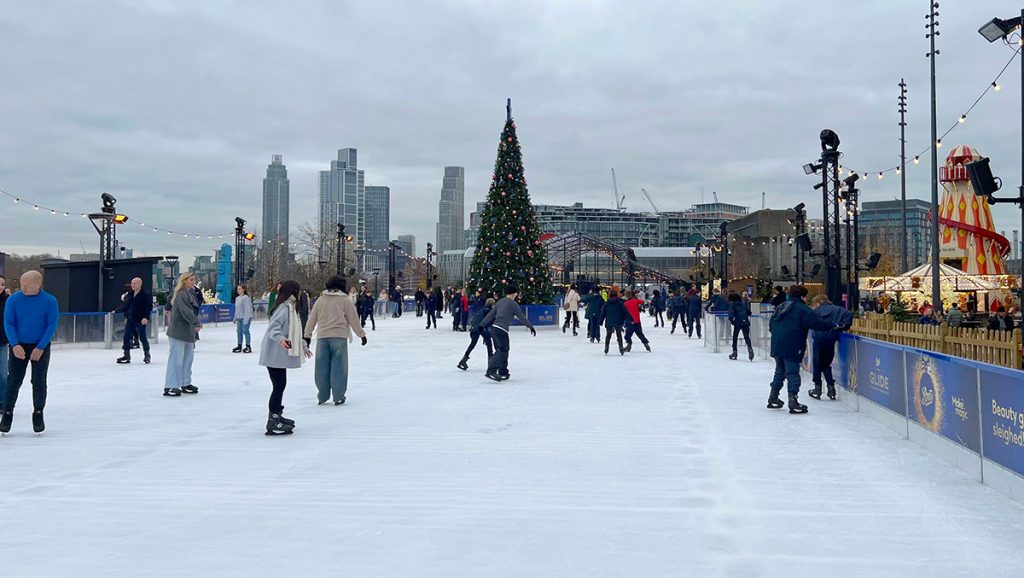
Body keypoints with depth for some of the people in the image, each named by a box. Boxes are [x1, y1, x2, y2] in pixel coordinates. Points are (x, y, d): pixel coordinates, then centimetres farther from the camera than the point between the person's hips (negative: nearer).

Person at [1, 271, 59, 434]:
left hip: (41, 347, -1)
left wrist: (40, 348, -15)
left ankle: (38, 414, 15)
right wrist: (15, 345, -18)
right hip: (18, 347, 1)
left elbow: (52, 325, -8)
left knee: (39, 382, 1)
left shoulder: (50, 301, -9)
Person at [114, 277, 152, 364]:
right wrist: (116, 311, 13)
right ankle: (126, 355, 16)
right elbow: (125, 305, 17)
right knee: (126, 337, 6)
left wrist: (146, 317, -21)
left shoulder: (145, 295, -10)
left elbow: (149, 307, -13)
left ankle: (147, 355, 13)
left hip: (140, 320, -6)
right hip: (130, 320, 6)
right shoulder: (130, 294, 9)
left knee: (142, 337, -2)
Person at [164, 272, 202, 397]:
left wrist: (196, 326, 7)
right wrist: (198, 323, -21)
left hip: (188, 331, 9)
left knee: (188, 358, 15)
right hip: (178, 332, -9)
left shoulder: (191, 294, 13)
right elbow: (186, 312, -24)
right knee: (176, 359, -7)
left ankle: (186, 384, 26)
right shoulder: (181, 295, -15)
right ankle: (170, 387, -3)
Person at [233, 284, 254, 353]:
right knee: (239, 331, 9)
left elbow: (247, 309, -17)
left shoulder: (245, 298, -12)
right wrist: (235, 318, 19)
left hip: (245, 317, -8)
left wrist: (246, 319, -21)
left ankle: (248, 346, 3)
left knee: (245, 331, -5)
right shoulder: (237, 298, 14)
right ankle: (239, 346, 17)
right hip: (239, 318, 8)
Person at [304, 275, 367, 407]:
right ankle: (338, 397, 4)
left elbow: (312, 319, 12)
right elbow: (354, 319, 2)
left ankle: (322, 397, 17)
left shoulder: (321, 299, 9)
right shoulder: (345, 300, -1)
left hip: (322, 337, 3)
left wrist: (307, 335, 21)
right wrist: (361, 334, 11)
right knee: (339, 367, 2)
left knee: (322, 367, 9)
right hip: (339, 337, -3)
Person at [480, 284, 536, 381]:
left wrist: (481, 325, 21)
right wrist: (531, 327, 9)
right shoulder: (513, 304, -3)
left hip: (494, 328, 8)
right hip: (502, 330, -8)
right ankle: (491, 371, -25)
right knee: (503, 350, -12)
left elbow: (490, 315, 18)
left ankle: (503, 372, 20)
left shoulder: (500, 302, 18)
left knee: (503, 351, 16)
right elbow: (522, 317, -1)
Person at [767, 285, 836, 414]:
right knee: (793, 373, -5)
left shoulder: (780, 307, 15)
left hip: (776, 346, 8)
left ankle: (773, 398, 27)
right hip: (791, 348, -8)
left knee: (780, 372, 20)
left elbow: (771, 326, 19)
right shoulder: (802, 309, -9)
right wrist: (833, 326, -10)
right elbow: (816, 321, -18)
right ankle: (793, 401, -9)